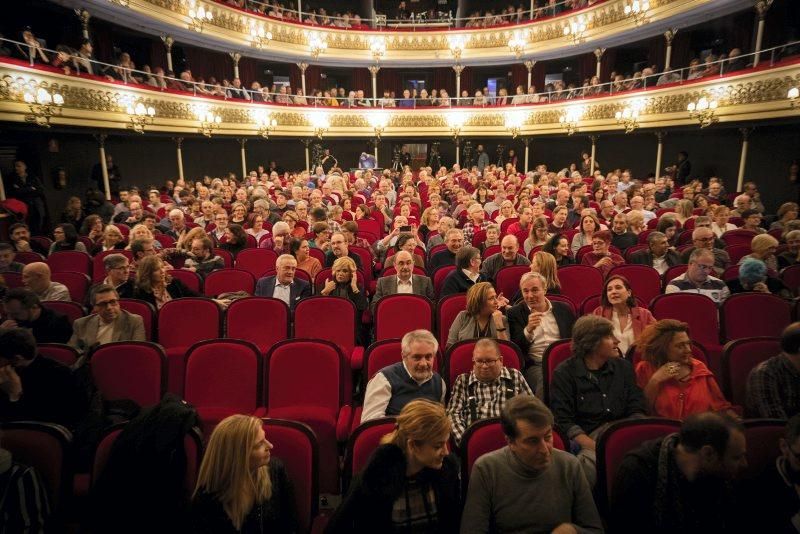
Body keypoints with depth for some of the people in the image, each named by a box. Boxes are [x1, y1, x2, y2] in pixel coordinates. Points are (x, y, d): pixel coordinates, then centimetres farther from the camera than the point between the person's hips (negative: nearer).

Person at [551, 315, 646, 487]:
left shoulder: (624, 367, 16)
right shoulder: (564, 373, 0)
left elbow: (636, 410, 11)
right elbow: (564, 421, -6)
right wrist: (596, 446, -19)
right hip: (588, 437, -4)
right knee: (591, 460, -37)